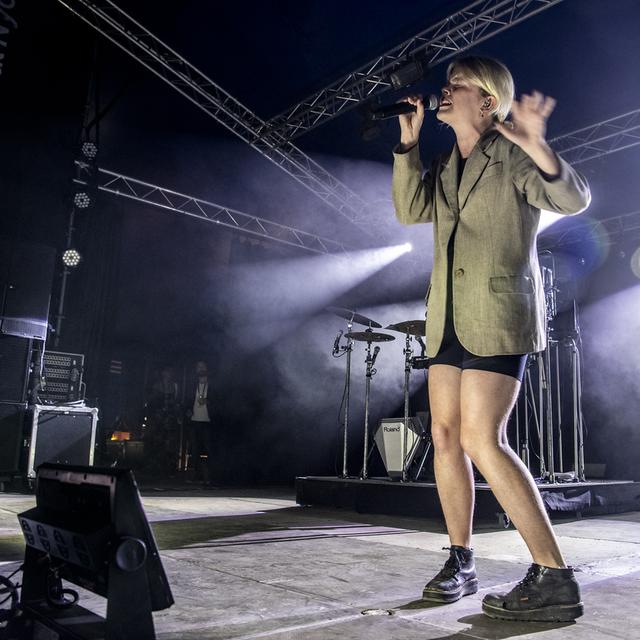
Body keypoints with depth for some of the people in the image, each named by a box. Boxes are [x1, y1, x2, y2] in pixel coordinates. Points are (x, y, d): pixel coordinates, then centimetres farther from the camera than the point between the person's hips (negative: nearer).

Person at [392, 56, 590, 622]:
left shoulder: (511, 158, -1)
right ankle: (461, 561, 15)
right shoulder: (446, 168, 17)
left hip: (498, 315, -7)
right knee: (446, 436, 4)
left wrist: (537, 148, -32)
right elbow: (410, 210, 3)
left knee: (482, 439, -16)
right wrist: (409, 142, -3)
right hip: (449, 318, 7)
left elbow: (574, 199, -14)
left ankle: (555, 576, -7)